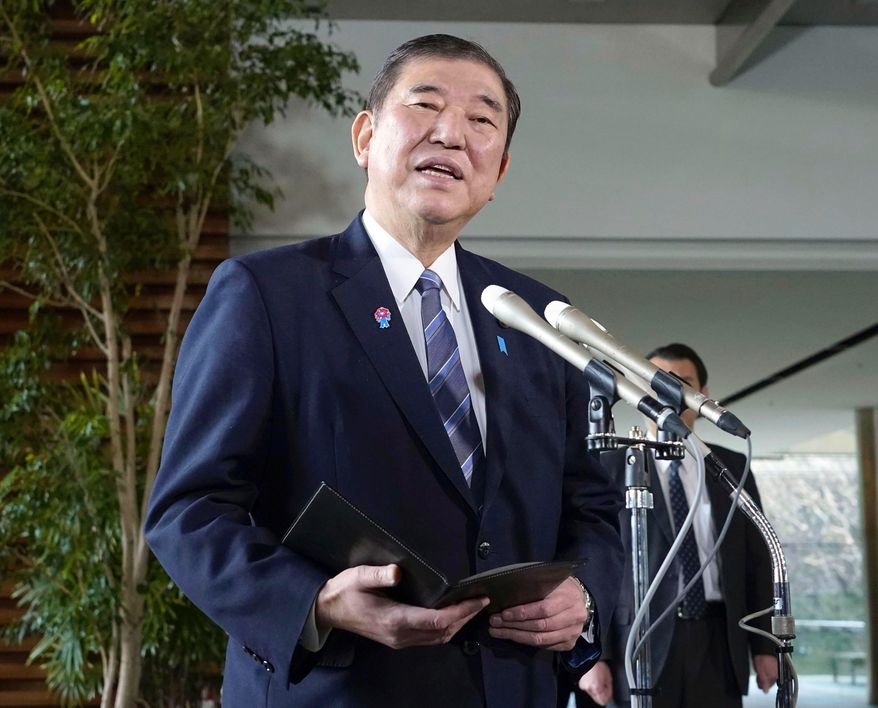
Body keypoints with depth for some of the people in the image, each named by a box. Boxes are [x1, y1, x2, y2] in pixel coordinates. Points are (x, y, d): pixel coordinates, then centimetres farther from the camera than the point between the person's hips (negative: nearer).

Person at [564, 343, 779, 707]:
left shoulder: (732, 467, 12)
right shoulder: (610, 468, 2)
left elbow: (755, 559, 13)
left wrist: (764, 644, 8)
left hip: (717, 643, 3)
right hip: (640, 645, -3)